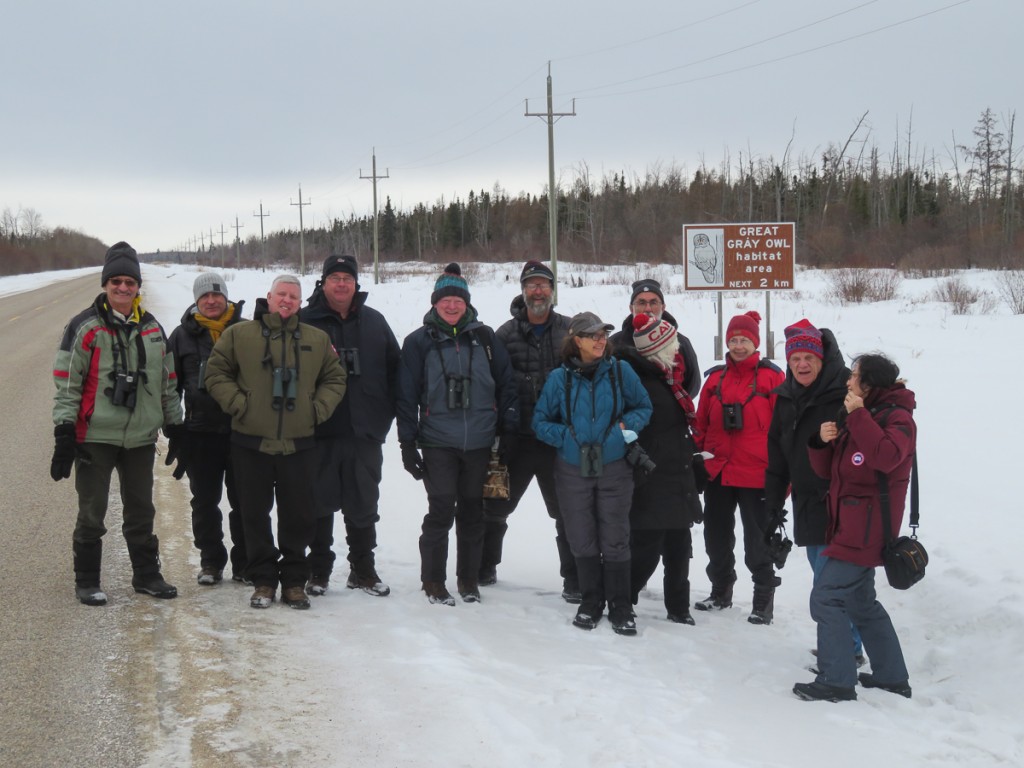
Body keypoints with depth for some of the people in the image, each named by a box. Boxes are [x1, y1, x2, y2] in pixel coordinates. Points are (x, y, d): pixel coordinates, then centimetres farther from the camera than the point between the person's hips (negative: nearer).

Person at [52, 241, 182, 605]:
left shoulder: (153, 329, 10)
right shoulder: (84, 327, -6)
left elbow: (167, 383, 17)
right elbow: (66, 383, -7)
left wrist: (175, 430, 15)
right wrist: (64, 434, -13)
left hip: (140, 438, 5)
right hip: (95, 437, -4)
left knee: (141, 511, 14)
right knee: (91, 513, 1)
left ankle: (147, 575, 26)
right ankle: (86, 581, 12)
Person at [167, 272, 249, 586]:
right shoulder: (183, 336, 6)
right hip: (201, 431, 1)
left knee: (244, 500, 5)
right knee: (205, 501, 7)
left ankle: (245, 562, 16)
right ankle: (211, 562, 19)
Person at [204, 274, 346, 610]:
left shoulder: (317, 340, 10)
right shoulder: (239, 335, 2)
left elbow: (334, 379, 16)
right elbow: (216, 373, 4)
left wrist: (318, 409, 2)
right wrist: (238, 404, -7)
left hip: (298, 444, 2)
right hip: (251, 443, -1)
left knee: (299, 516, 4)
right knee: (255, 515, 5)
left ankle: (293, 580, 17)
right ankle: (263, 580, 16)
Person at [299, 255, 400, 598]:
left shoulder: (374, 322, 9)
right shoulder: (305, 321, -1)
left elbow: (395, 370, 11)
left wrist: (386, 415, 3)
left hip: (365, 432, 3)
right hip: (320, 431, -3)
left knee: (364, 505, 11)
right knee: (320, 504, 5)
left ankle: (363, 569, 22)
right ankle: (319, 570, 17)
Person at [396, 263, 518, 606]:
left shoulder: (485, 337, 6)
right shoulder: (419, 342, 1)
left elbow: (505, 384, 10)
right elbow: (407, 395, 1)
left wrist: (509, 430, 5)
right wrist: (407, 443, -2)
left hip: (480, 442, 2)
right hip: (437, 442, -2)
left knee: (472, 512, 10)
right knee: (441, 510, -6)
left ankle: (469, 579, 22)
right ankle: (433, 581, 8)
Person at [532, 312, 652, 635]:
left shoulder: (620, 372, -3)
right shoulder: (560, 378, -3)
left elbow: (644, 406, 9)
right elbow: (540, 420, 4)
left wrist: (628, 425, -9)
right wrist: (565, 436, -10)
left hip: (614, 469, -1)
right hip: (573, 471, 1)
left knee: (615, 540, 1)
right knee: (582, 541, 8)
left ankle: (621, 608, 11)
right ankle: (591, 601, 24)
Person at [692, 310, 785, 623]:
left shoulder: (771, 377, -5)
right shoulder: (715, 378, 7)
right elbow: (701, 424, 12)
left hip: (755, 475, -5)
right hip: (717, 471, 5)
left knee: (757, 539, 3)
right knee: (716, 535, 15)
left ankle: (764, 599, 14)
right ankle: (720, 590, 31)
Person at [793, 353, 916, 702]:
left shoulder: (896, 417, -9)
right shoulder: (853, 418, 17)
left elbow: (887, 457, -30)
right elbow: (827, 470, 16)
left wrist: (857, 415, -25)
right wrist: (822, 441, -4)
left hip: (866, 527, -10)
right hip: (849, 526, 10)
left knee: (827, 597, -12)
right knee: (860, 602, 16)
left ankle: (836, 682, -9)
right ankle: (892, 677, 24)